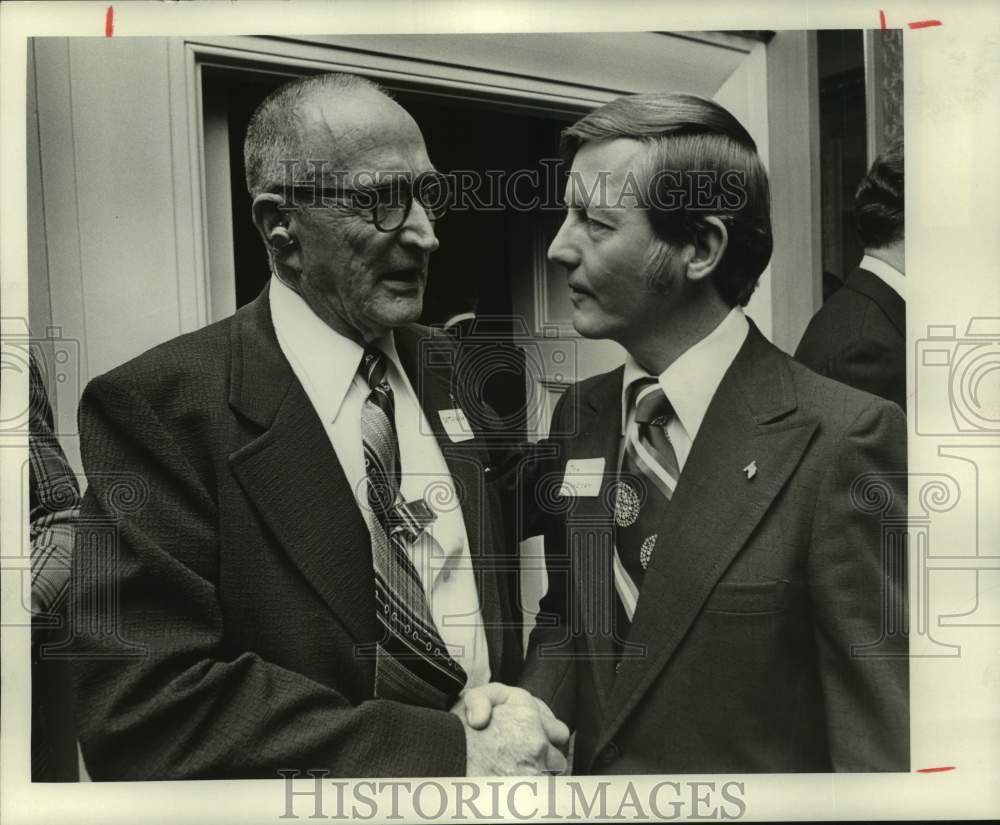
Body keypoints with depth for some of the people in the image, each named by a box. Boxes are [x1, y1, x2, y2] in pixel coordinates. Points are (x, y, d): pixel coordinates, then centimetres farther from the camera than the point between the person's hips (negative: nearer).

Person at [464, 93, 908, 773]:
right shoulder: (577, 415, -5)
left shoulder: (841, 440, -23)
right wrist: (532, 702, -11)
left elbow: (881, 740, -20)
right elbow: (568, 610, 5)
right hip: (585, 766, 5)